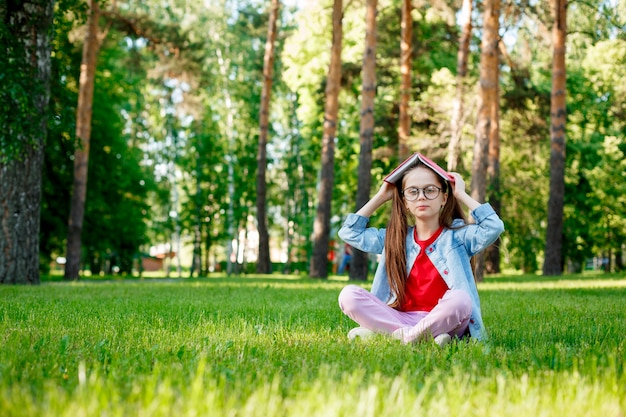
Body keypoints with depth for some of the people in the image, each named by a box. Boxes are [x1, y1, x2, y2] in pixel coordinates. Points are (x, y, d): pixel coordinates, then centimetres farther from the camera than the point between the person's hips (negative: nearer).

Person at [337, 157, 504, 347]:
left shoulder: (458, 236, 4)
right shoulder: (394, 238, 14)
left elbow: (494, 227, -13)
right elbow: (349, 232, 16)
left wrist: (462, 195, -3)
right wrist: (380, 197, 13)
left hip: (441, 321, -3)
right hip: (400, 317, 3)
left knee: (460, 299, -36)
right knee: (348, 295, -19)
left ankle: (384, 332, -25)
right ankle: (425, 336, -27)